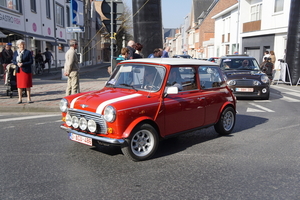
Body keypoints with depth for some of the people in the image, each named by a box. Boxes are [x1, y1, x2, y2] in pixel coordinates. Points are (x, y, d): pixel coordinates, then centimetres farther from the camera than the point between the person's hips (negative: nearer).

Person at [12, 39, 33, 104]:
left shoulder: (28, 52, -3)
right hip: (19, 71, 3)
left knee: (27, 85, 0)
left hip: (26, 70, -3)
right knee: (19, 85, 5)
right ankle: (20, 99, 12)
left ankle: (28, 98, 8)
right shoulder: (15, 52, 9)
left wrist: (23, 64, -17)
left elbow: (31, 61, -7)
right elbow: (13, 61, 12)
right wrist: (17, 63, -10)